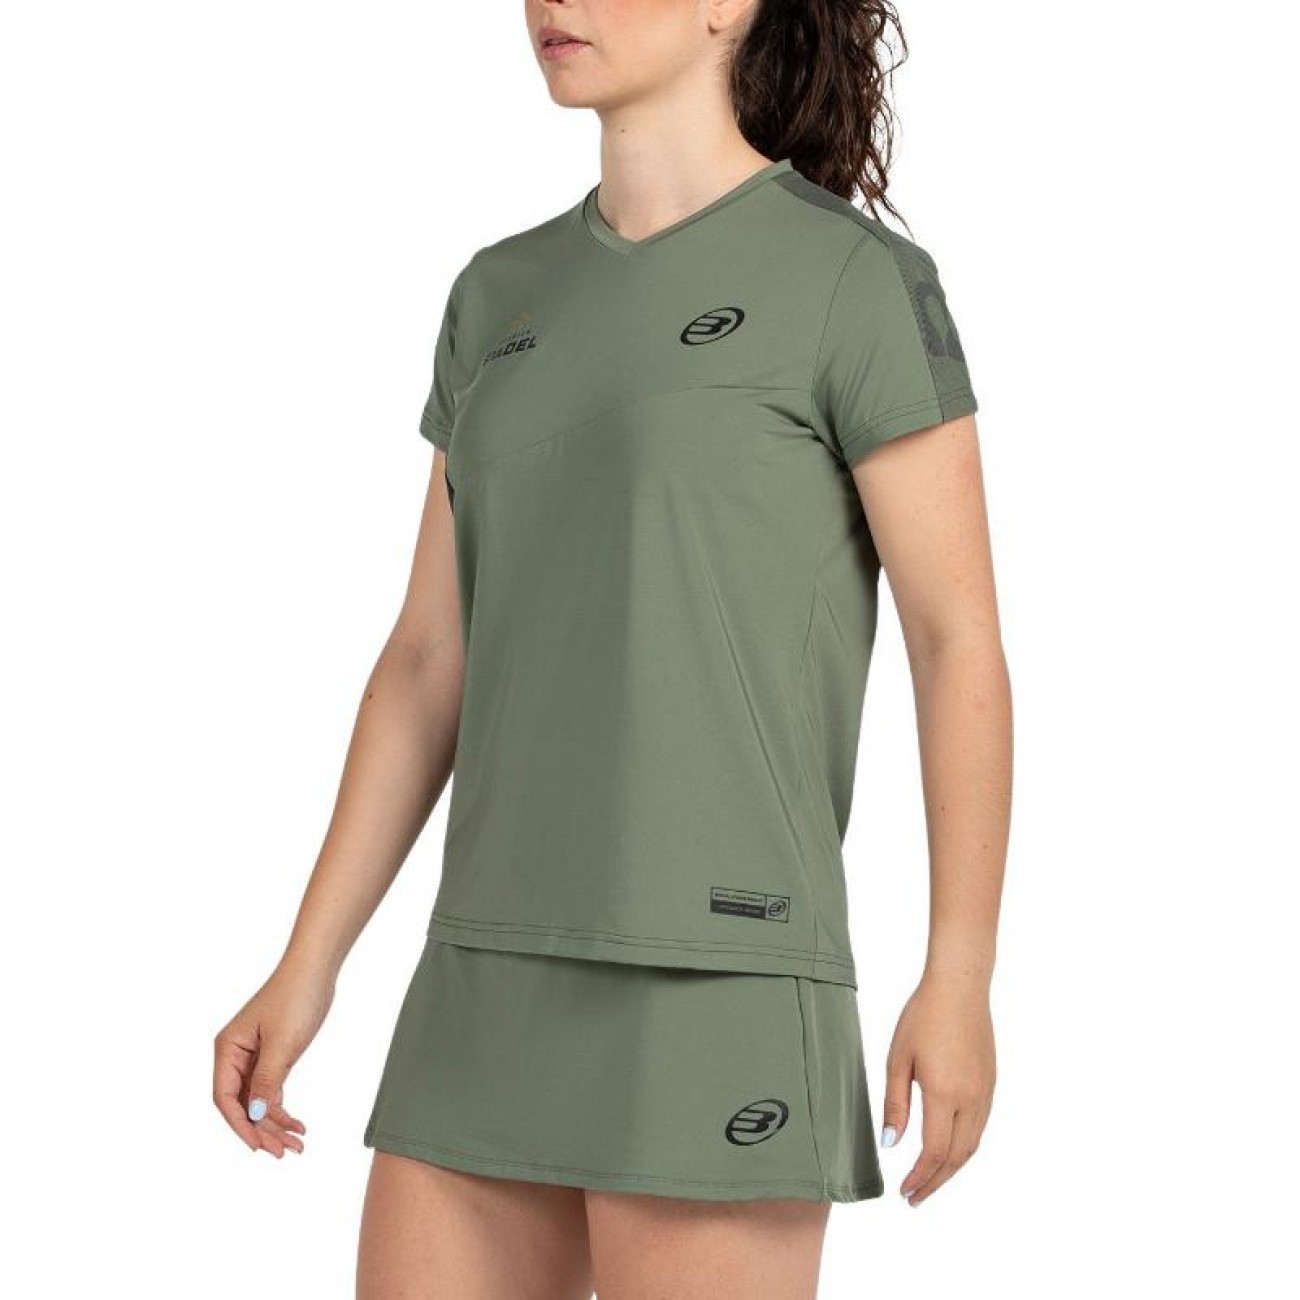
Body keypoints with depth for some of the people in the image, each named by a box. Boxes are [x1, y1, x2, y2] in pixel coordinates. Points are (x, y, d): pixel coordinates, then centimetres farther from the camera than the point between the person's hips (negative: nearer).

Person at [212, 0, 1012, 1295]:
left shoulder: (861, 281, -4)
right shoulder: (506, 299, 15)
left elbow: (960, 638, -5)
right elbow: (433, 662, 14)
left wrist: (959, 980, -11)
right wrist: (305, 971, 9)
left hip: (719, 980, -6)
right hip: (510, 988, 7)